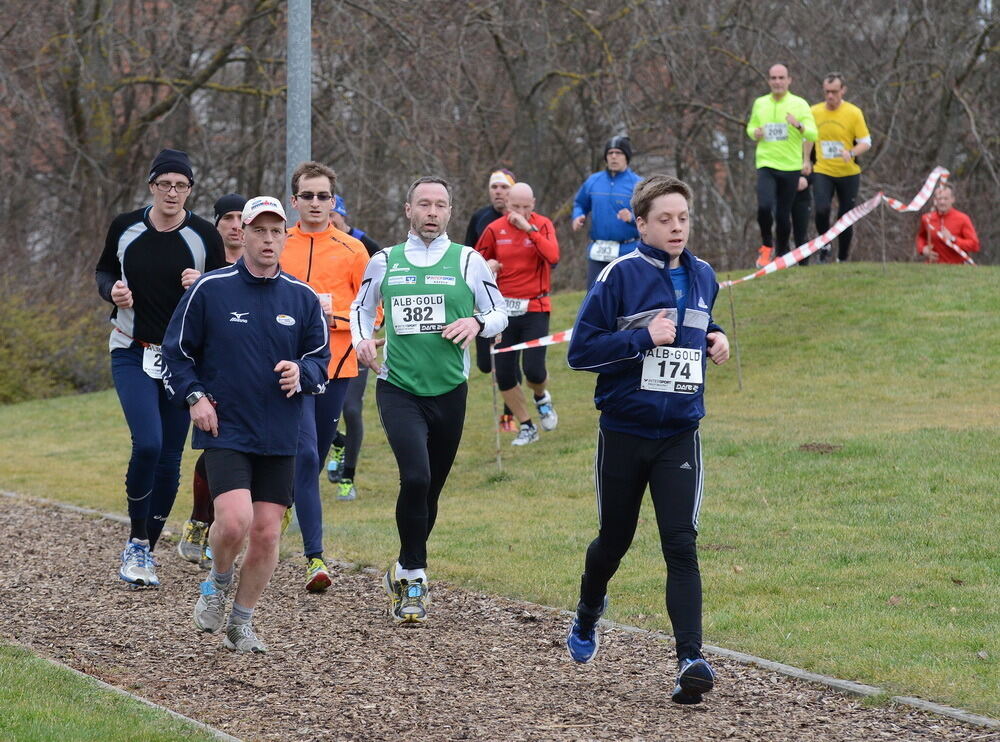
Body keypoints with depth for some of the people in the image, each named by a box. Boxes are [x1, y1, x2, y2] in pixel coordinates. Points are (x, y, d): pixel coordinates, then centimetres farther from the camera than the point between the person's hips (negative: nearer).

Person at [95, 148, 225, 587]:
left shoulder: (204, 236, -3)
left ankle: (145, 550, 17)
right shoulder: (125, 228, -1)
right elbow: (104, 271, 14)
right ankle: (136, 541, -3)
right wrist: (112, 290, -8)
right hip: (133, 353, -1)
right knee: (147, 443, -19)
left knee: (170, 457, 3)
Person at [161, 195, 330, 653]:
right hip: (225, 431, -3)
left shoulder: (303, 298, 6)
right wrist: (194, 397, -8)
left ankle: (242, 621, 20)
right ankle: (219, 582, 11)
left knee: (267, 533, 2)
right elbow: (175, 351, 6)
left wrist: (301, 373, -9)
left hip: (280, 439, 3)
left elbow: (322, 359, 13)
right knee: (234, 521, -21)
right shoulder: (210, 290, -2)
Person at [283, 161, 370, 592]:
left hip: (335, 364, 2)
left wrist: (334, 312, -12)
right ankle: (314, 556, -19)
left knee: (314, 459, 10)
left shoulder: (352, 251, 6)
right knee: (306, 456, -16)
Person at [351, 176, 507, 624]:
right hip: (398, 389, -1)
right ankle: (413, 575, -10)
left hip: (449, 390, 1)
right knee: (415, 477, -21)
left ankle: (405, 574, 31)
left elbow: (500, 313, 8)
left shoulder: (468, 261, 2)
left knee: (430, 490, 10)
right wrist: (362, 338, 1)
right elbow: (362, 307, 21)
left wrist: (477, 322, -14)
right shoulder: (385, 262, 5)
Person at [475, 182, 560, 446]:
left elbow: (553, 256, -21)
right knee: (504, 375, 1)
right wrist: (486, 266, -10)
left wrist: (529, 228, -22)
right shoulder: (495, 230, 1)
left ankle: (541, 398, 24)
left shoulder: (543, 225, -3)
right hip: (504, 310, 2)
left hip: (535, 308, -2)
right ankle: (526, 427, 19)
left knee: (533, 370, -13)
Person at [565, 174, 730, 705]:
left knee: (681, 544, -12)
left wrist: (714, 341, 6)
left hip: (679, 433, 2)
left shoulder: (702, 277, 6)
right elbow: (580, 351, -13)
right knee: (615, 539, 15)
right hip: (624, 431, -2)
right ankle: (587, 618, 45)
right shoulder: (621, 275, -11)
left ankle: (690, 660, -20)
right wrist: (643, 338, -21)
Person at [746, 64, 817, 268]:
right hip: (766, 164, 1)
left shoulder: (799, 104, 0)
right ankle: (766, 246, 4)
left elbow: (813, 135, -5)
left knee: (783, 215, 3)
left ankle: (782, 254, 24)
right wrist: (755, 133, -2)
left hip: (790, 167, -1)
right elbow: (750, 127, 22)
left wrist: (798, 125, -25)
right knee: (764, 207, -20)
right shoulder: (759, 104, 8)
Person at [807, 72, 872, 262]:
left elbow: (866, 142, -3)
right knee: (822, 209, -20)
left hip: (848, 173, -1)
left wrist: (851, 153, -23)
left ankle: (842, 259, 21)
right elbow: (808, 141, 15)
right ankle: (824, 246, 5)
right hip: (822, 172, 1)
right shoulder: (814, 112, 3)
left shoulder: (853, 113, -5)